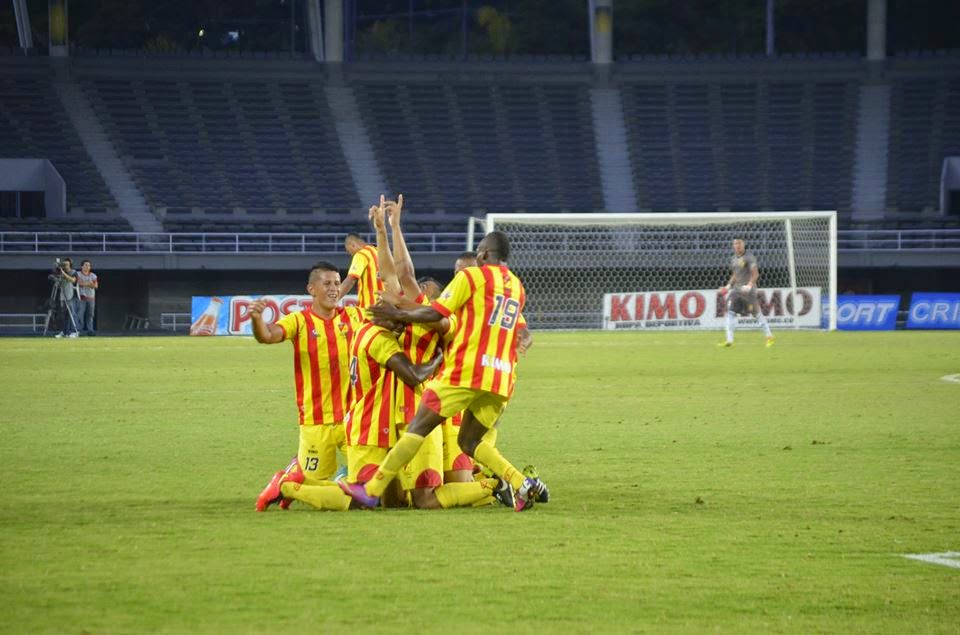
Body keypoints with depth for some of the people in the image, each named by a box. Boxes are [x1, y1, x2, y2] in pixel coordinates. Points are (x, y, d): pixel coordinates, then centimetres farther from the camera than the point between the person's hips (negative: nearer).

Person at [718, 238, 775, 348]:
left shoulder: (749, 257, -9)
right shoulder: (733, 259, 14)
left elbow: (755, 274, -17)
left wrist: (749, 285, -30)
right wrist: (729, 285, 14)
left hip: (749, 290, -7)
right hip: (737, 289, 7)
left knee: (756, 313, -1)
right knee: (730, 312, -5)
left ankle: (769, 336, 12)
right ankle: (729, 340, -5)